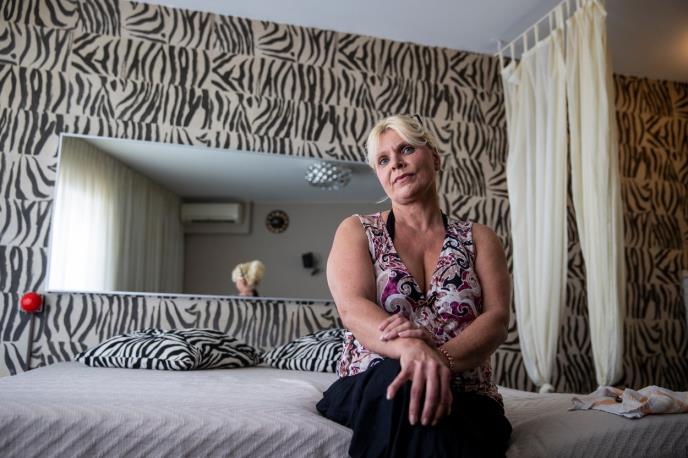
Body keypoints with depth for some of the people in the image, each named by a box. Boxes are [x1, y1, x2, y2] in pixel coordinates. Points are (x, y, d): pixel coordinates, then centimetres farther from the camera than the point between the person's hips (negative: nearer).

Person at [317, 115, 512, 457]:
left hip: (465, 396, 0)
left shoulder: (478, 238, 11)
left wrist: (441, 358, -26)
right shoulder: (356, 231, 8)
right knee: (401, 376, -35)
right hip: (369, 388, 0)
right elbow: (352, 308, -10)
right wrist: (412, 349, -32)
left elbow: (496, 319, -4)